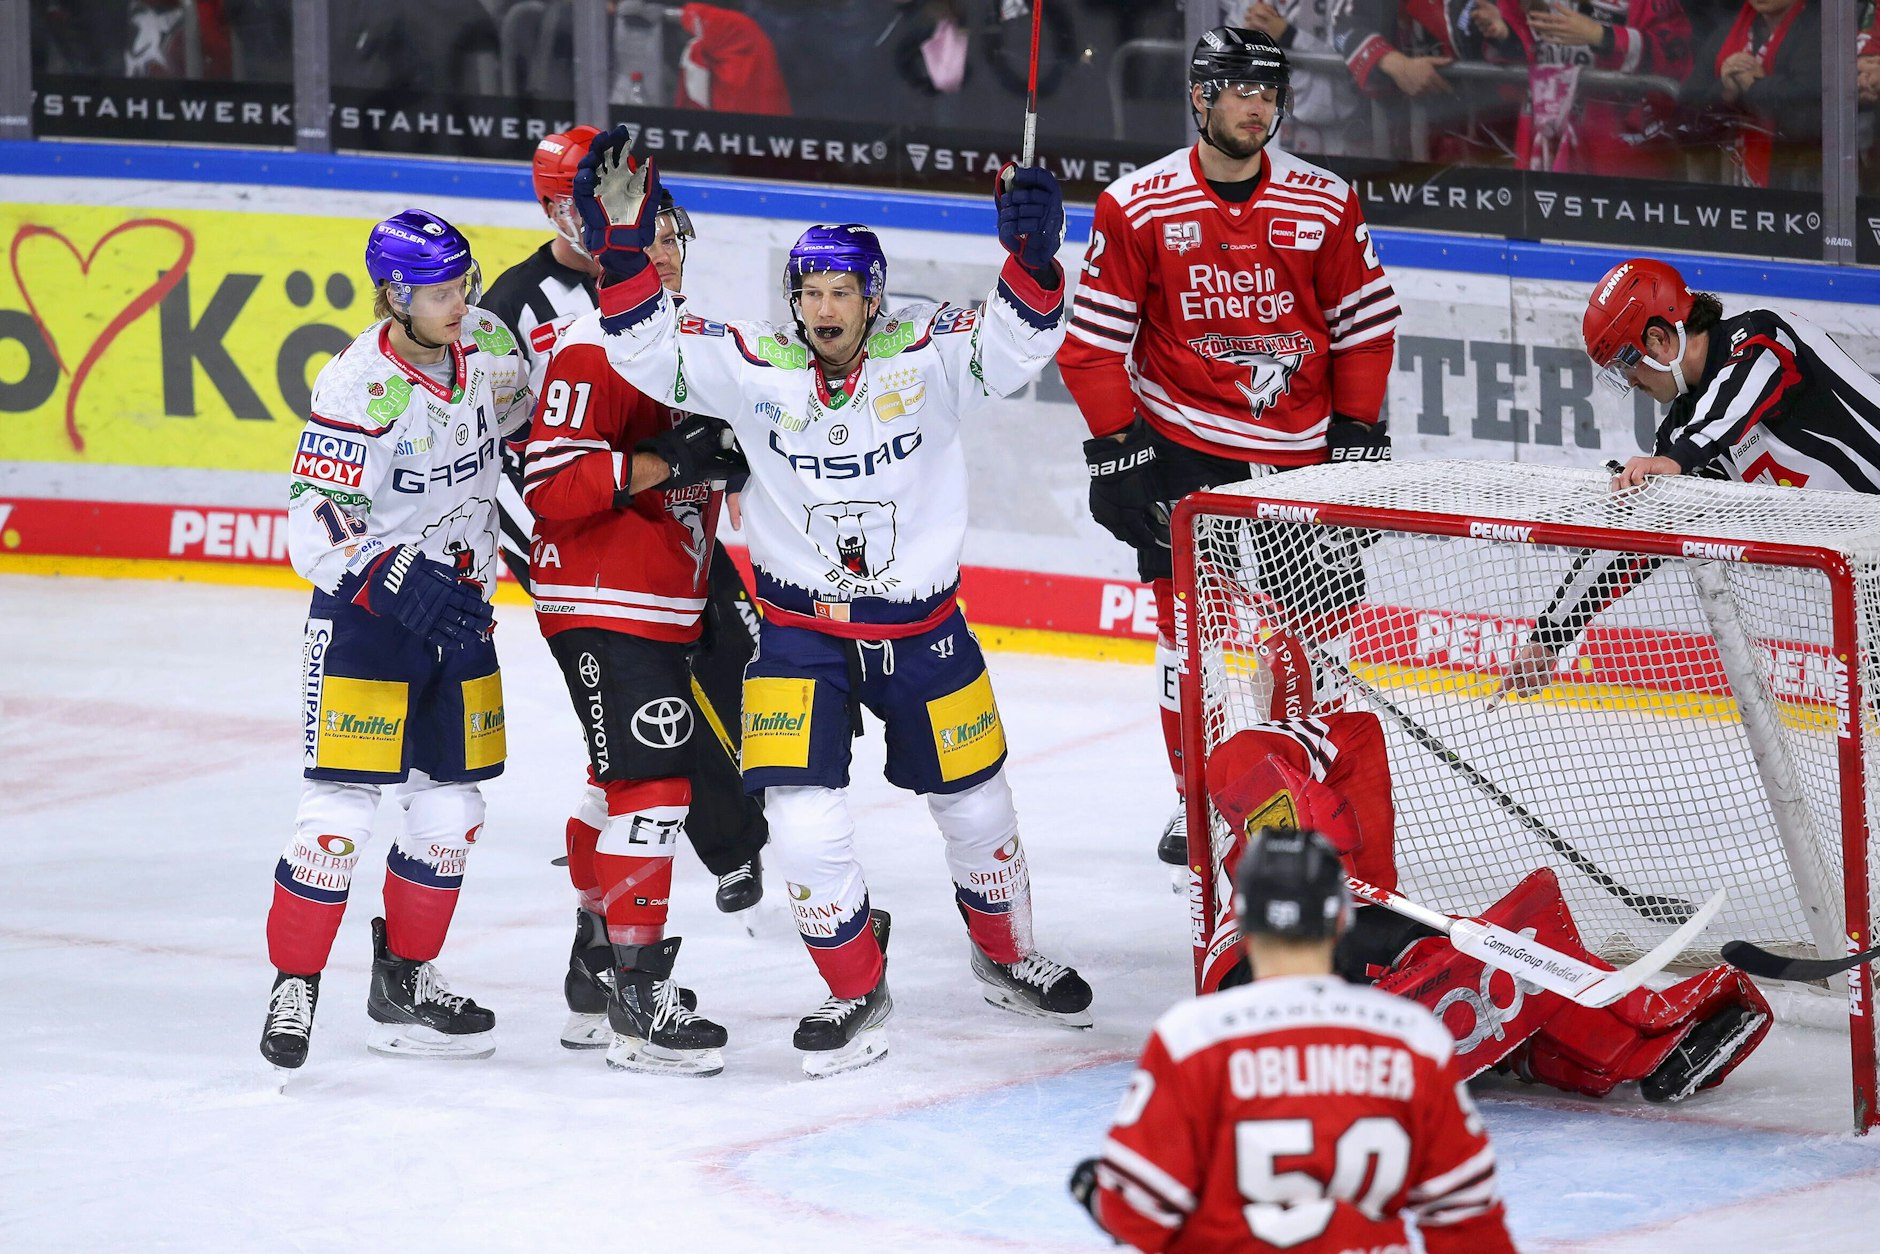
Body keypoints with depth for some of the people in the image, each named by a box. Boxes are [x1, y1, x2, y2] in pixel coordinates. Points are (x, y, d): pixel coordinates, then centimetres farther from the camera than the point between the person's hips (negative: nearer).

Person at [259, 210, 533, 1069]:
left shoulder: (488, 345, -2)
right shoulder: (360, 386, -21)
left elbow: (524, 426, 21)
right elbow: (316, 525, -25)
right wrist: (399, 585, -36)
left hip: (459, 609, 7)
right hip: (363, 612, -7)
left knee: (450, 812, 10)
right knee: (339, 809, -11)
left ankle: (404, 985, 23)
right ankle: (294, 984, 0)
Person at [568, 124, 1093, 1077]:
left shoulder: (925, 359, -12)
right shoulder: (755, 370, -10)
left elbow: (1015, 343, -25)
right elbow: (648, 348, -16)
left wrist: (1032, 256, -44)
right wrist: (622, 248, -30)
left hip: (923, 625, 1)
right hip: (800, 631, -1)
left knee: (975, 807, 16)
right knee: (804, 824, -12)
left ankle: (1006, 958, 43)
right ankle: (856, 988, 12)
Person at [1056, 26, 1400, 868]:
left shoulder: (1324, 203, -1)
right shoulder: (1139, 206, -6)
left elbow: (1365, 319, 8)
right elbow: (1094, 334, -2)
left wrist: (1358, 431, 4)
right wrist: (1114, 447, -6)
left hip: (1301, 450, 2)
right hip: (1184, 447, -2)